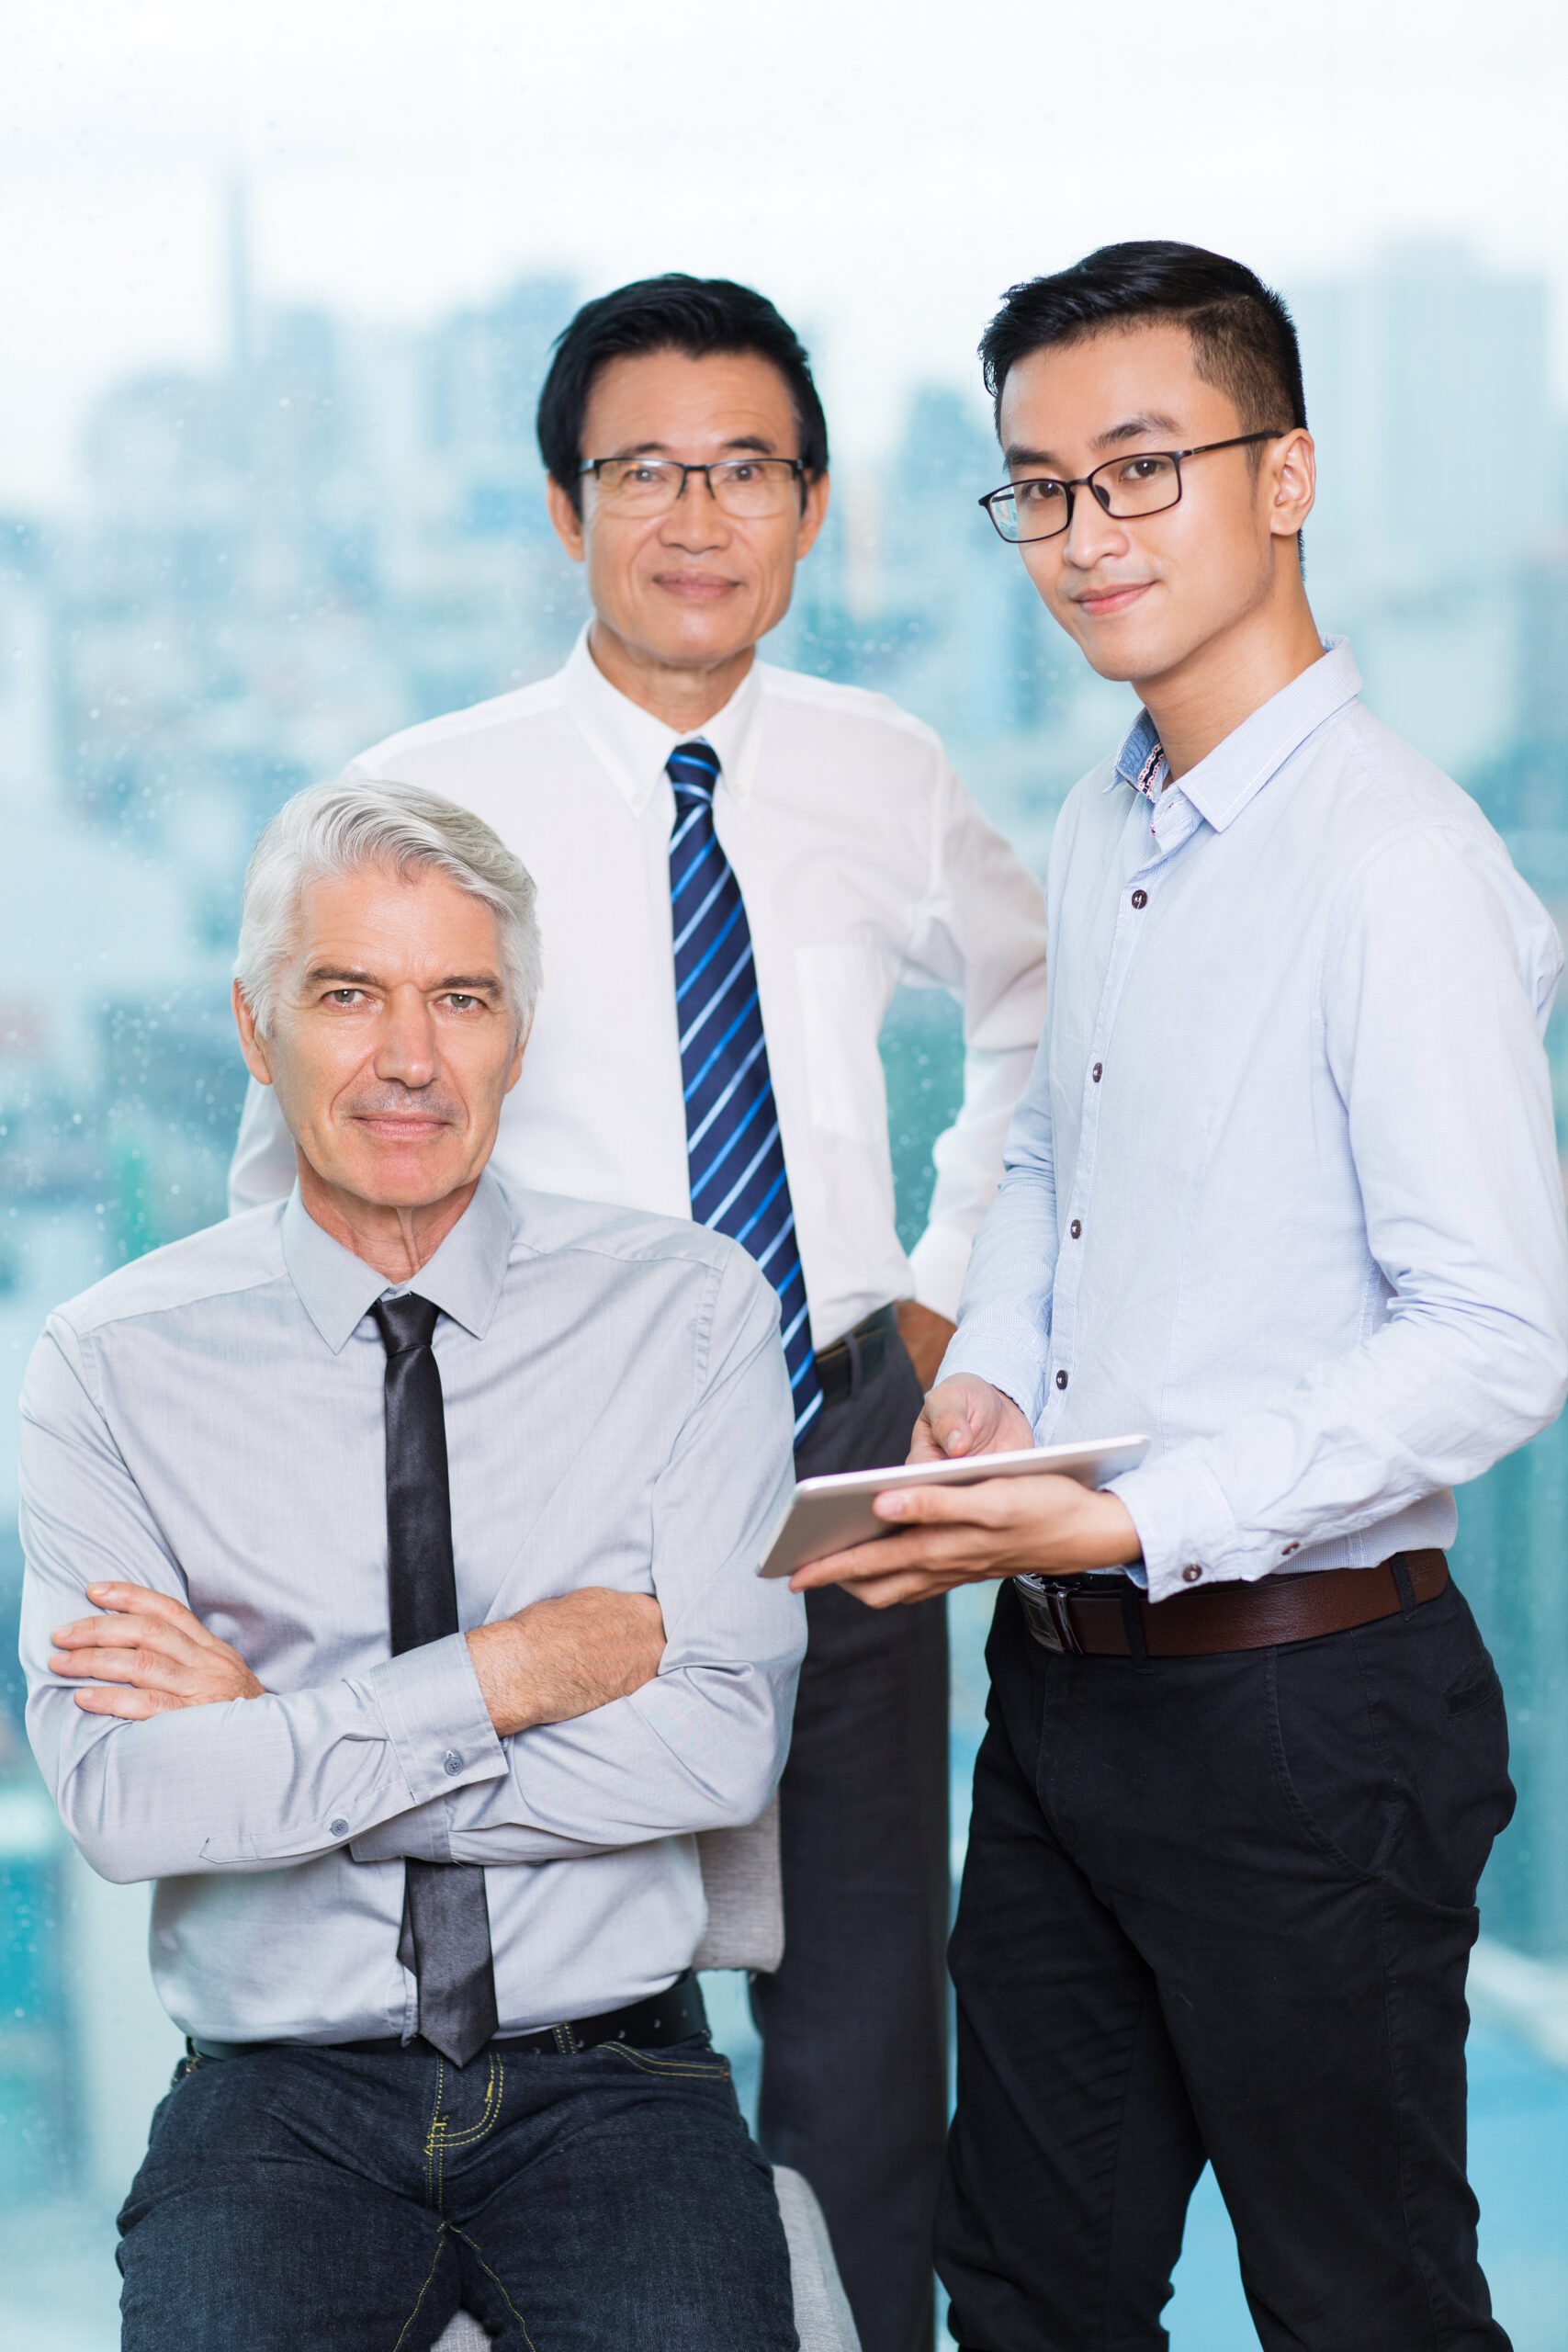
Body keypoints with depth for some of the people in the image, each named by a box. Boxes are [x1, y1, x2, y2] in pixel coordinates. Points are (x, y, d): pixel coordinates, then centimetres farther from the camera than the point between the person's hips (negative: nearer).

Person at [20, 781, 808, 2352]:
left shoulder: (686, 1308, 3)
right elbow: (117, 1797, -10)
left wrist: (270, 1744, -9)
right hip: (279, 2092, 0)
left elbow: (726, 1747, -8)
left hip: (611, 2084, 0)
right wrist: (508, 1673, -13)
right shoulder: (117, 1363, 1)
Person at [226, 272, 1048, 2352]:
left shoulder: (884, 779, 3)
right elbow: (296, 1185, 3)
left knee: (866, 2051, 10)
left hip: (848, 1457, 3)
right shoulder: (429, 803, -6)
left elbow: (1038, 1010, 23)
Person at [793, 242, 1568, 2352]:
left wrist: (1144, 1517, -25)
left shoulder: (1396, 860, -19)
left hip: (1306, 1704, -8)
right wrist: (986, 1373, 6)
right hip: (1066, 1682, 8)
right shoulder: (1097, 836, 8)